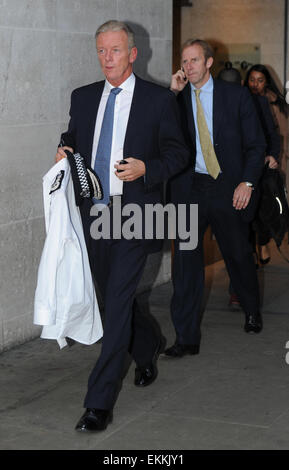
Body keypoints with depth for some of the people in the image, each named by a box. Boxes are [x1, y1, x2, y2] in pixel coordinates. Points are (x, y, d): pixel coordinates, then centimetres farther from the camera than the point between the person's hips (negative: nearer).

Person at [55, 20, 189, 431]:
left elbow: (178, 153, 1)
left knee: (118, 303, -10)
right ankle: (149, 347, 47)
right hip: (93, 213, 5)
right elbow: (73, 138, 22)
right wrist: (65, 153, -1)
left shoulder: (159, 100, -1)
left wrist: (146, 169, -16)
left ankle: (100, 403, -6)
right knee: (114, 298, 17)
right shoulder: (83, 98, 11)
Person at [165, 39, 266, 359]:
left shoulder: (236, 96, 2)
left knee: (238, 254, 13)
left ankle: (252, 312, 40)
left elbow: (256, 144, 3)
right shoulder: (177, 98, 6)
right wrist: (172, 93, -10)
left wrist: (247, 182, -9)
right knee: (186, 262, -3)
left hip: (228, 189, -1)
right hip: (189, 189, 1)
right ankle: (186, 338, 3)